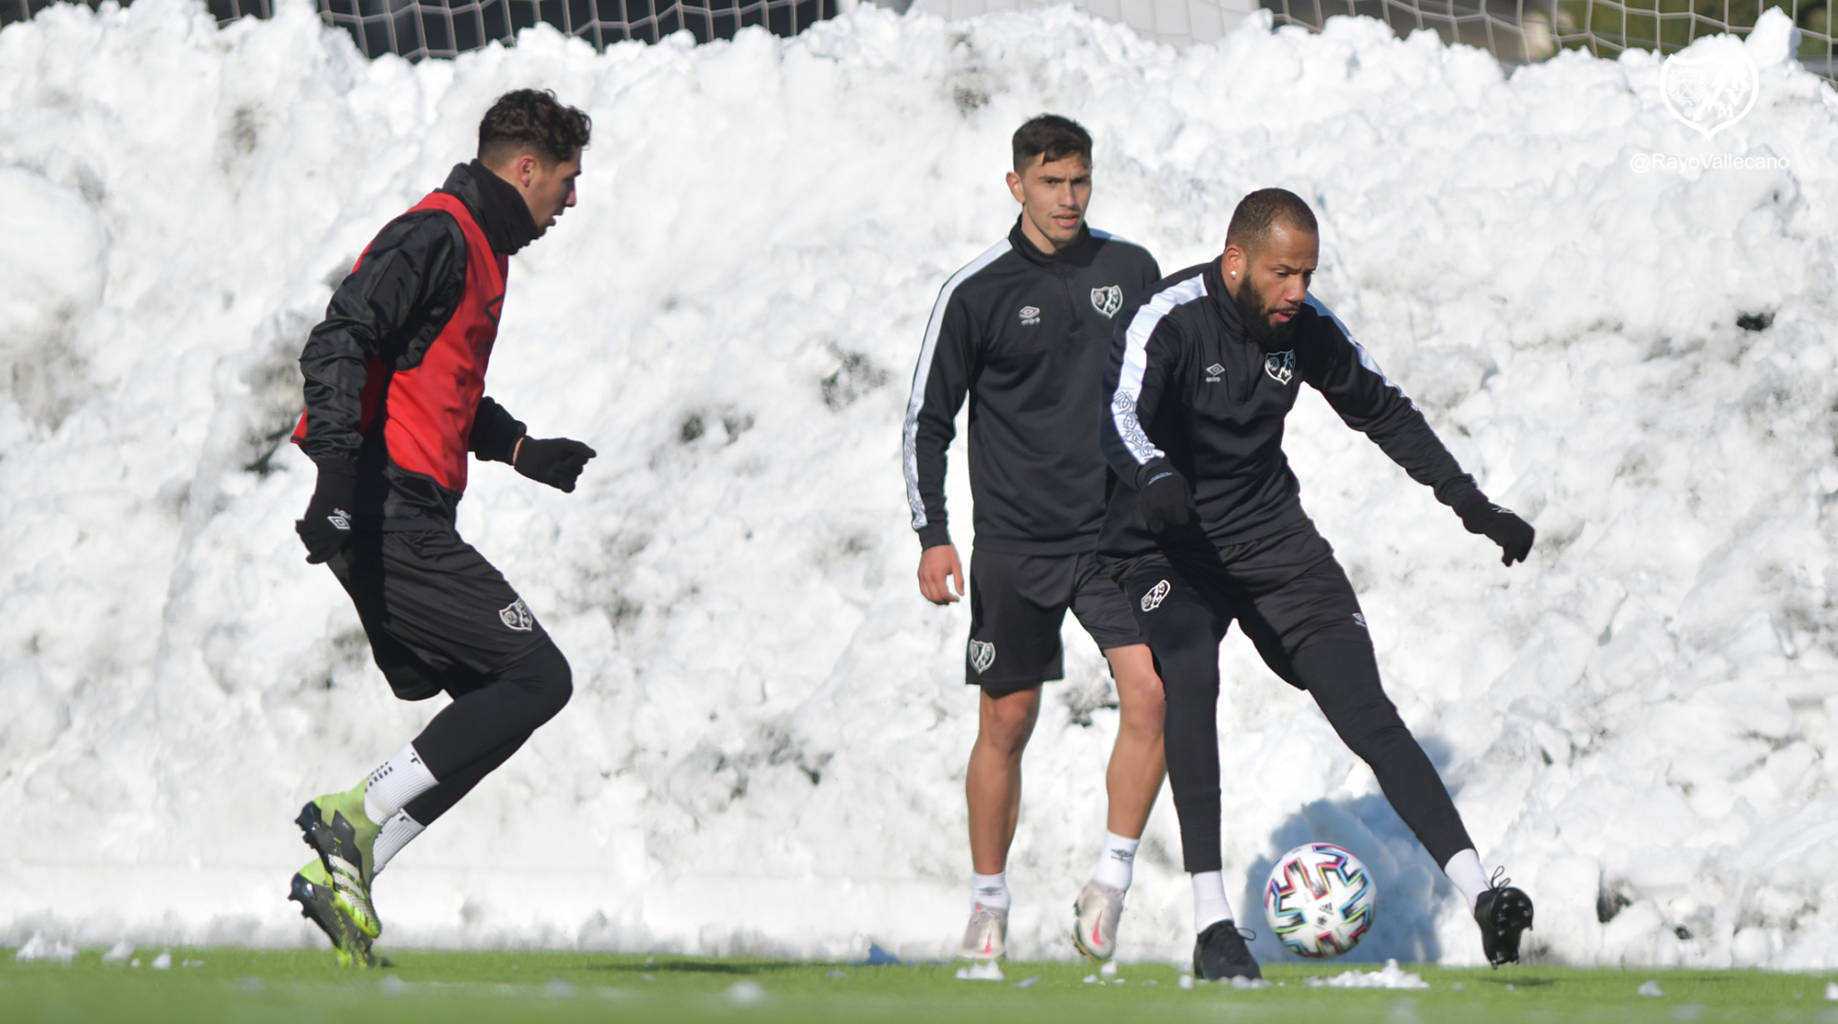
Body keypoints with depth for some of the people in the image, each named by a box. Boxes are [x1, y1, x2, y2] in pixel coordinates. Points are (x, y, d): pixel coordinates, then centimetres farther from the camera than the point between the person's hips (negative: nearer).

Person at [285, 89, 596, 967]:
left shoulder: (477, 251, 22)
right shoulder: (437, 238, -11)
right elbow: (338, 346, -21)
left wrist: (521, 451, 29)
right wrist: (337, 480, -30)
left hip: (405, 522, 10)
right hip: (389, 517, -10)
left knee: (493, 701, 9)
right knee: (537, 675, -12)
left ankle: (345, 873, 4)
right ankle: (356, 820, -14)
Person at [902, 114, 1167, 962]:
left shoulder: (1130, 271, 4)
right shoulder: (976, 293, -4)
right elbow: (928, 420, 0)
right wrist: (932, 536, -9)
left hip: (1119, 531, 2)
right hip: (1016, 541, -2)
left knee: (1152, 691, -16)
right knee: (1006, 721, 3)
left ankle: (1111, 884, -7)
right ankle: (988, 908, 17)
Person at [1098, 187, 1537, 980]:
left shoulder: (1304, 327, -2)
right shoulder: (1168, 321, -19)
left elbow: (1381, 410, 15)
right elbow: (1119, 415, -37)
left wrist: (1469, 502, 14)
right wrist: (1152, 478, -60)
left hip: (1272, 539, 5)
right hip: (1169, 548, -5)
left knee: (1366, 711, -9)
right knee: (1189, 676, -32)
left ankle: (1480, 894, -10)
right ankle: (1212, 925, -30)